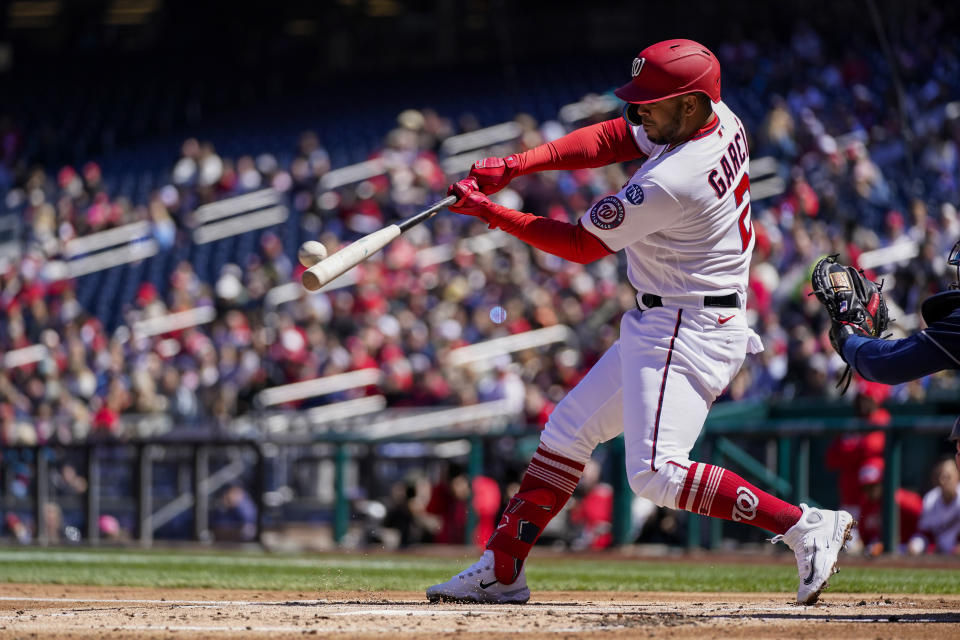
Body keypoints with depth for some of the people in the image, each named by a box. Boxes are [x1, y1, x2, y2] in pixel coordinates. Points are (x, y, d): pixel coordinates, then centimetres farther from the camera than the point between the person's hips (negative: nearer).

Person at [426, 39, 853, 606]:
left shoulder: (670, 183, -26)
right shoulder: (720, 121, -1)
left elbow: (582, 245, -14)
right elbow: (611, 139, 7)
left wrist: (490, 213, -7)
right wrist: (515, 166, -4)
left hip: (687, 334, -11)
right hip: (660, 325, 11)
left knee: (656, 472, -20)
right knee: (568, 431, 15)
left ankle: (807, 527, -16)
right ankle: (502, 570, 20)